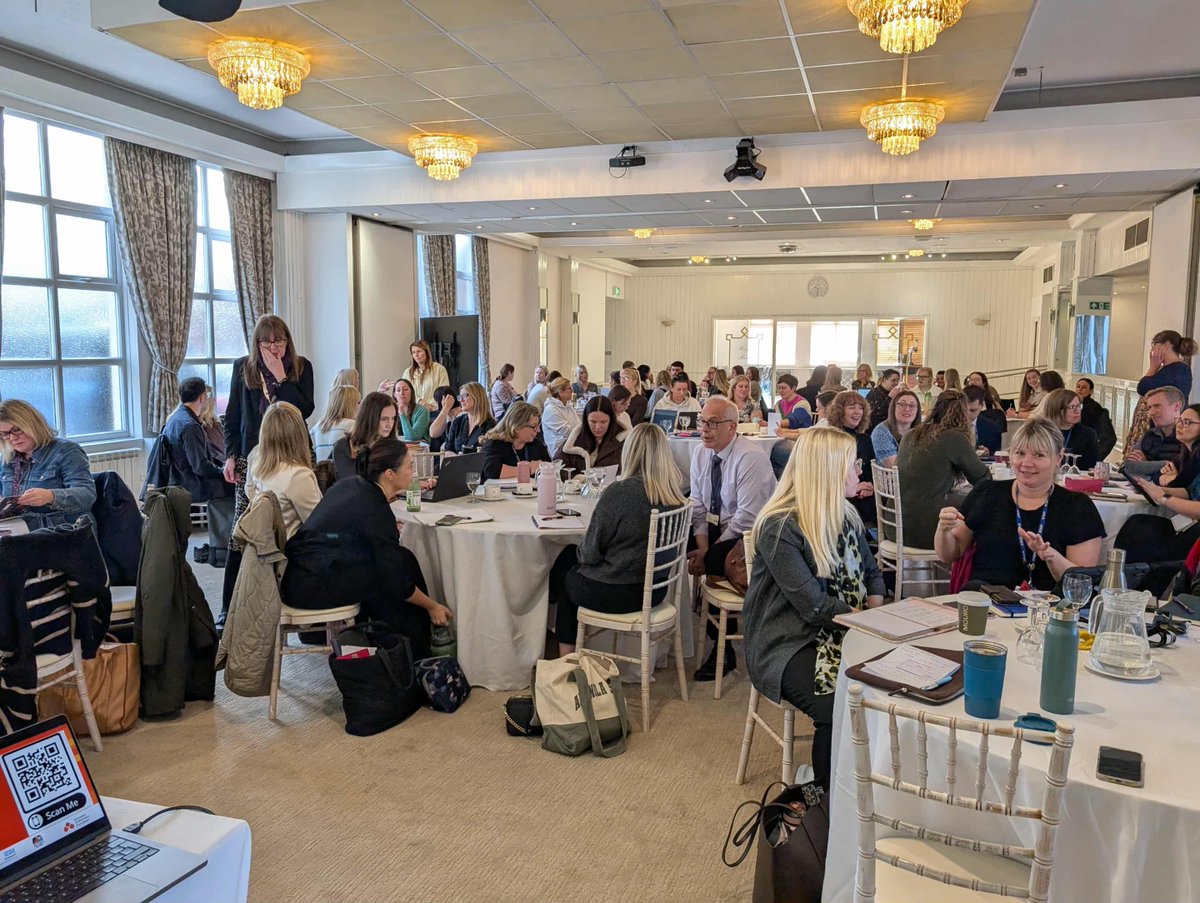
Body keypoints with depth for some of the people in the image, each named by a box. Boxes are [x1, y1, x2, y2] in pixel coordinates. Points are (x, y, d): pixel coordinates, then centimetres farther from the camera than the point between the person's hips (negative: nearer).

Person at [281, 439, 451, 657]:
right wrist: (432, 606, -2)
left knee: (395, 558, 13)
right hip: (312, 590, -9)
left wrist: (385, 498, 24)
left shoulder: (350, 484, 6)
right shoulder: (376, 511, -18)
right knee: (404, 564, -7)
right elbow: (396, 581, -14)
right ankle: (414, 653, 5)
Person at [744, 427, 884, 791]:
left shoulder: (845, 517, 9)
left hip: (839, 635, 7)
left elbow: (872, 575, 16)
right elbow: (816, 607, -18)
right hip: (789, 644, -7)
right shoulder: (779, 528, -16)